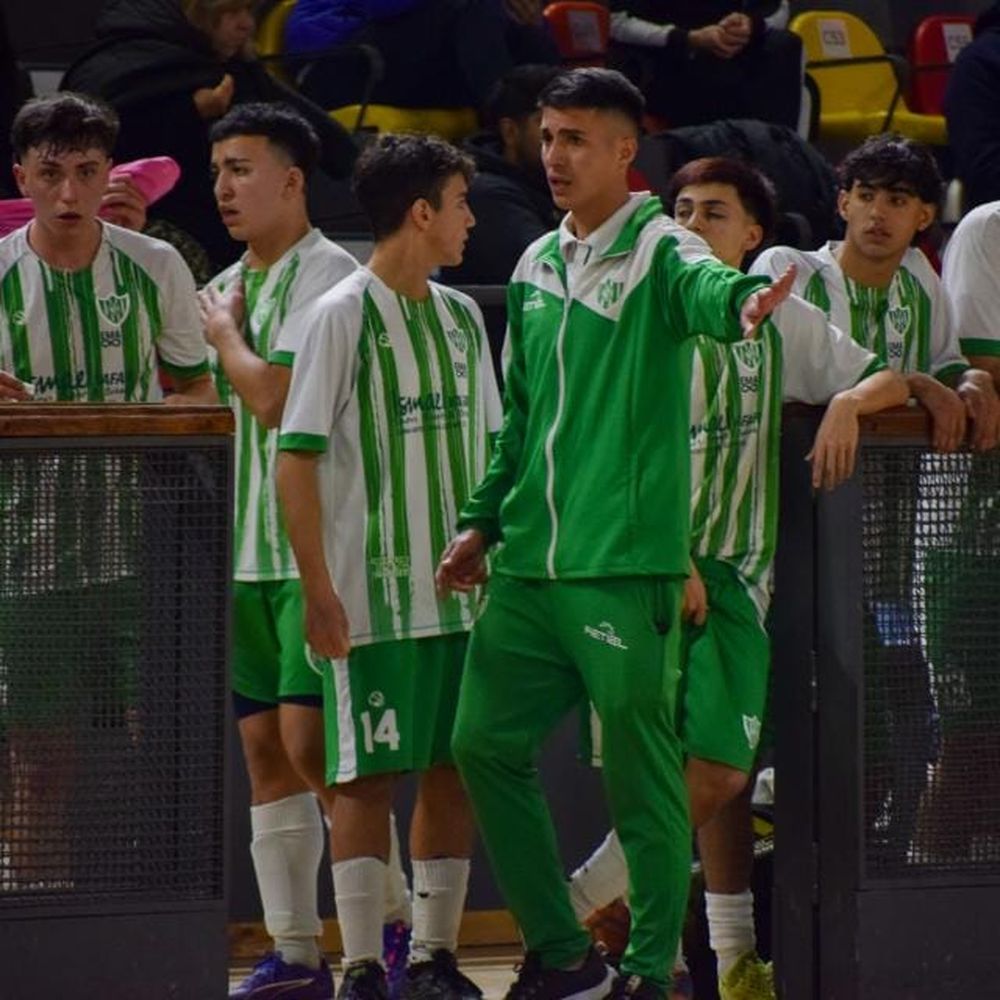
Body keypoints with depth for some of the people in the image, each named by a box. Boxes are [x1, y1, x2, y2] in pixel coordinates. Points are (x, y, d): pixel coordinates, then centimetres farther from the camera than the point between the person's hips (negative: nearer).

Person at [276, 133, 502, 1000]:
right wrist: (318, 591, -16)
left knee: (454, 772, 7)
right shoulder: (343, 316, -7)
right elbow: (296, 458, -10)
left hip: (463, 593, 6)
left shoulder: (461, 316, 12)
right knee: (368, 776, -4)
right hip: (374, 596, -6)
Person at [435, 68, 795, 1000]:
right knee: (485, 743, 6)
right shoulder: (535, 268, 15)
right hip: (527, 566, 7)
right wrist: (481, 522, 18)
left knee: (641, 774, -3)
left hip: (626, 565, -7)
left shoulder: (659, 251, -6)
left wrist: (741, 300, -53)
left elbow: (704, 290, -30)